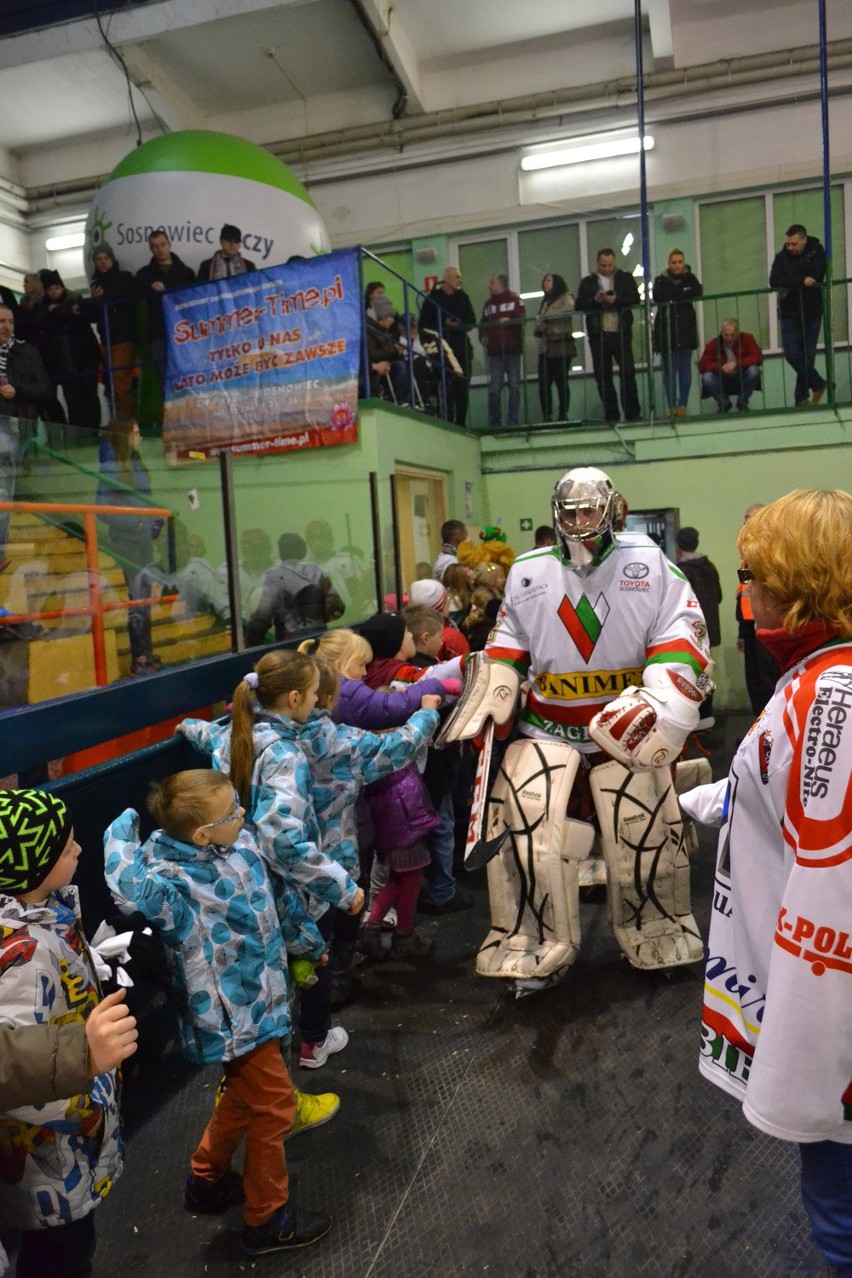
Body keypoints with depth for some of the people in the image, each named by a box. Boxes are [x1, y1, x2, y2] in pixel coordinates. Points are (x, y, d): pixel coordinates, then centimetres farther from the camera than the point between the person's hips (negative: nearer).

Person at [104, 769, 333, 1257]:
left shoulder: (243, 840, -8)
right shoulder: (171, 878, -30)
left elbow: (277, 892, 9)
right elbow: (130, 886, -55)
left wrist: (308, 940, 23)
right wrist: (125, 831, -37)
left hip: (261, 994, 8)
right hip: (235, 1013, -8)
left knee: (244, 1096, 26)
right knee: (274, 1106, 8)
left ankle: (207, 1181, 50)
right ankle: (268, 1219, 31)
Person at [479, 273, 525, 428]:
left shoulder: (514, 300, 3)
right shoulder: (488, 304, 17)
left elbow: (521, 319, -7)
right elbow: (482, 324, 18)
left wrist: (509, 320, -24)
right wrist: (482, 337, 1)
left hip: (512, 350, -3)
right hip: (494, 351, 3)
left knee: (514, 386, 1)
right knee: (494, 388, -2)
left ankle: (512, 421, 5)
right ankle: (494, 422, 2)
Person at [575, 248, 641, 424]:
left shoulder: (625, 278, 10)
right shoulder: (587, 282, 11)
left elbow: (635, 299, 0)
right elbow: (579, 305, 3)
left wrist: (616, 300, -14)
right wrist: (595, 300, -13)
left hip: (621, 333, -1)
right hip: (598, 336, 1)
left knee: (628, 373, -4)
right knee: (603, 376, 2)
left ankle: (632, 413, 0)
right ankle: (611, 415, 7)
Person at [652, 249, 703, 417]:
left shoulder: (690, 278, 11)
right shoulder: (661, 281, 7)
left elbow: (697, 291, -9)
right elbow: (657, 295, -14)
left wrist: (673, 296, -13)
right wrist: (682, 291, -11)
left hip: (685, 329, 1)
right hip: (666, 330, -1)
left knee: (685, 369, -1)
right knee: (669, 369, -5)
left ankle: (682, 405, 4)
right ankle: (672, 406, -2)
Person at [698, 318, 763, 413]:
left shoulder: (746, 339, -9)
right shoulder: (713, 344, -10)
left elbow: (758, 357, -20)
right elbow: (702, 366, -17)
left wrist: (736, 364, -31)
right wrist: (720, 367, -33)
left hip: (742, 380, 0)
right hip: (722, 383, 0)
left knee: (754, 371, -29)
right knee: (707, 377, -28)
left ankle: (742, 403, -3)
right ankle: (724, 404, 1)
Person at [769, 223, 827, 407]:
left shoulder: (817, 253, -3)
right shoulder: (781, 257, 0)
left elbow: (815, 278, -17)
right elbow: (774, 282, -15)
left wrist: (790, 285, -15)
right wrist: (801, 280, -21)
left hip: (812, 314, -1)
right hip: (789, 314, 1)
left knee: (807, 355, 0)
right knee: (792, 354, -9)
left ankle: (801, 398, 10)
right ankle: (818, 384, 11)